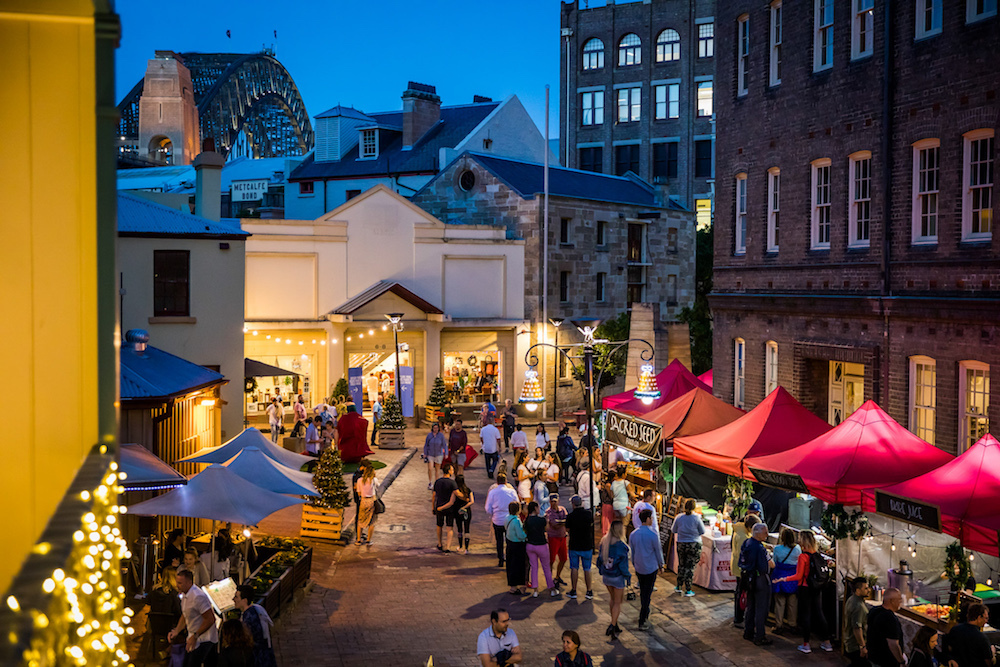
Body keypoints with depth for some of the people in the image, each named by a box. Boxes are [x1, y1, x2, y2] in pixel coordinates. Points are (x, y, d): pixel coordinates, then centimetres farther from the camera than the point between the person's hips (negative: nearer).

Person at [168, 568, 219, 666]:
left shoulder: (198, 597, -25)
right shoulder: (184, 595, 7)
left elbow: (210, 620, -24)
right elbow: (184, 616, 20)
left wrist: (195, 636, -20)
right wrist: (176, 631, 6)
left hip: (204, 640, -10)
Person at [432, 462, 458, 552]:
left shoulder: (437, 482, -1)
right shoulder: (452, 482, -16)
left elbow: (433, 496, 5)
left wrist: (432, 507, 13)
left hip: (439, 508, 4)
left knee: (439, 526, 23)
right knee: (450, 528, 2)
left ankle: (439, 545, 35)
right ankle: (448, 547, -8)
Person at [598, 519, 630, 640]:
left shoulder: (604, 542, -7)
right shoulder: (621, 546, -25)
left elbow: (600, 559, 2)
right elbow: (623, 564, -20)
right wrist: (628, 577, -7)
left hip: (606, 576, 6)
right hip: (617, 577, -6)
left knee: (612, 599, 23)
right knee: (617, 602, 10)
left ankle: (614, 625, 31)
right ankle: (612, 626, 3)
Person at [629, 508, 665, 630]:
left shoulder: (633, 534, -1)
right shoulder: (653, 534, -17)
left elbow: (631, 552, 8)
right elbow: (658, 551, -7)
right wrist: (660, 565, 9)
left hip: (639, 568, 5)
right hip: (651, 568, -5)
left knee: (642, 592, 22)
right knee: (647, 594, 2)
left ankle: (646, 614, 37)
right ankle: (641, 621, 1)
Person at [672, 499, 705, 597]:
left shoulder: (679, 518, -5)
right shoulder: (697, 518, -13)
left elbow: (674, 531, 6)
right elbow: (702, 532, -4)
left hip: (681, 545, 3)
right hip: (694, 545, -3)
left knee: (681, 565, 18)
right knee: (690, 567, 2)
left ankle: (679, 586, 27)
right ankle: (688, 590, 5)